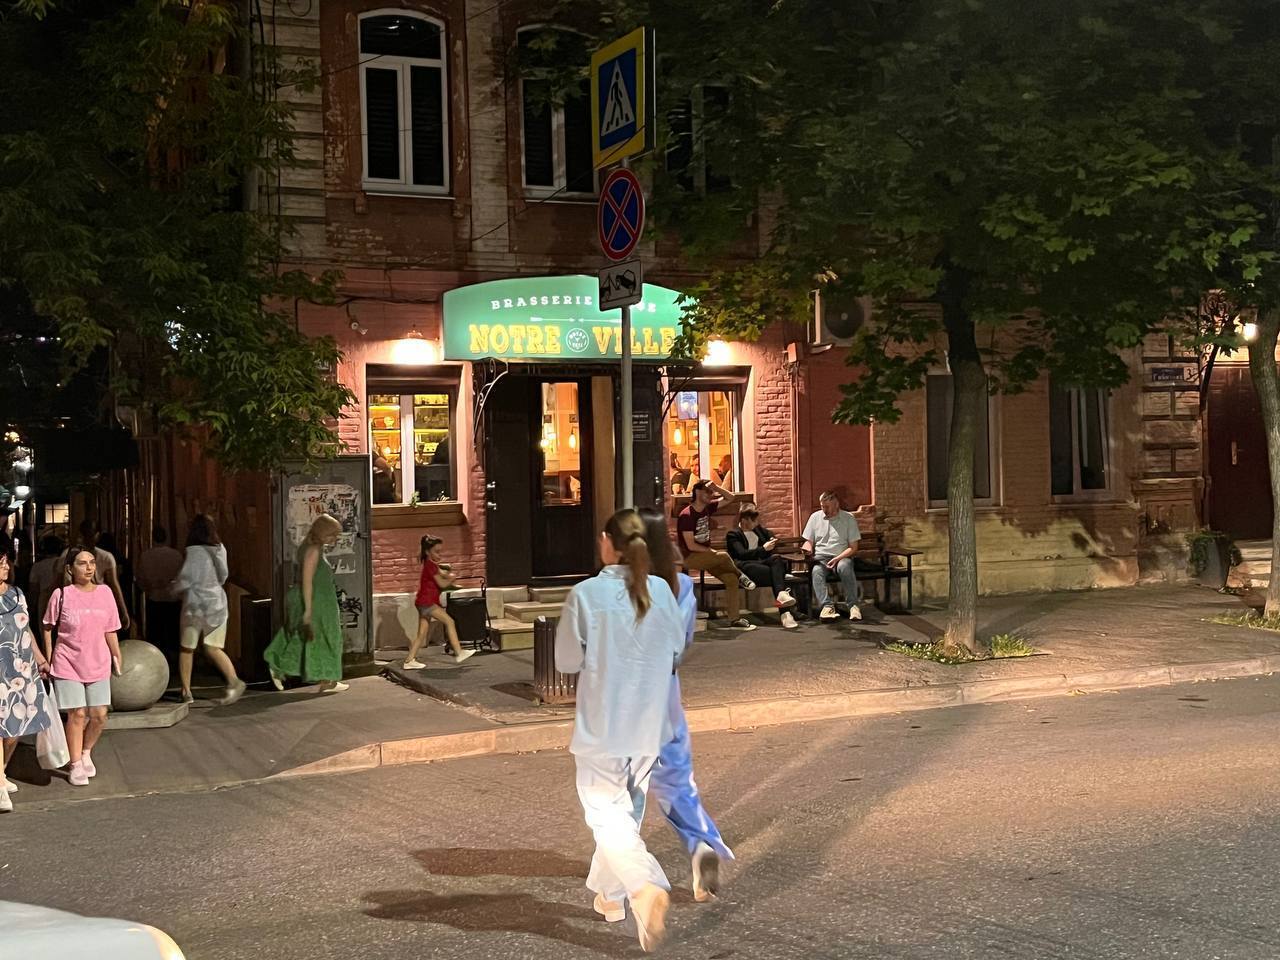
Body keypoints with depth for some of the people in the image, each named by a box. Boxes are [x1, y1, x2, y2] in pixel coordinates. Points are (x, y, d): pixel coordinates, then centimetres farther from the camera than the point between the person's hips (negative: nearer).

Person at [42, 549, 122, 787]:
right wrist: (48, 659, 3)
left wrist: (116, 657, 9)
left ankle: (86, 752, 30)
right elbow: (48, 628, 4)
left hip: (98, 664, 3)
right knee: (77, 714, -3)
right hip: (68, 664, -3)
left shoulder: (105, 593, 1)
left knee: (99, 715, 3)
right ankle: (76, 765, 11)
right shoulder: (61, 595, -7)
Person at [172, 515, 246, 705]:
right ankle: (234, 681, -14)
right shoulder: (220, 550, 3)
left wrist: (173, 588, 9)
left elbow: (184, 580, -11)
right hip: (217, 602, 5)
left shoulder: (194, 552, -14)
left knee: (187, 648, 9)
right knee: (213, 648, 5)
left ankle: (186, 691, 12)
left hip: (195, 606, -5)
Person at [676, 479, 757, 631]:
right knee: (723, 556, -31)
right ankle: (740, 576, -1)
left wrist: (716, 487, -5)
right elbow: (690, 546, -19)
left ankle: (734, 619, -10)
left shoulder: (707, 508, 5)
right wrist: (712, 552, -13)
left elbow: (731, 498, 11)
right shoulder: (686, 515, -16)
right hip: (690, 557, -7)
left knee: (731, 579, -14)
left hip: (706, 555, 7)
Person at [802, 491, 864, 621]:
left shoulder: (848, 518, 3)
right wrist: (807, 549, -10)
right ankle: (827, 606, -45)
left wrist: (837, 559, -14)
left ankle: (853, 605, -32)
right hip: (820, 557, 2)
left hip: (841, 557, -1)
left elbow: (853, 547, 1)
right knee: (816, 571, -34)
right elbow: (809, 541, 15)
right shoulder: (815, 517, 10)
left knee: (844, 567, -37)